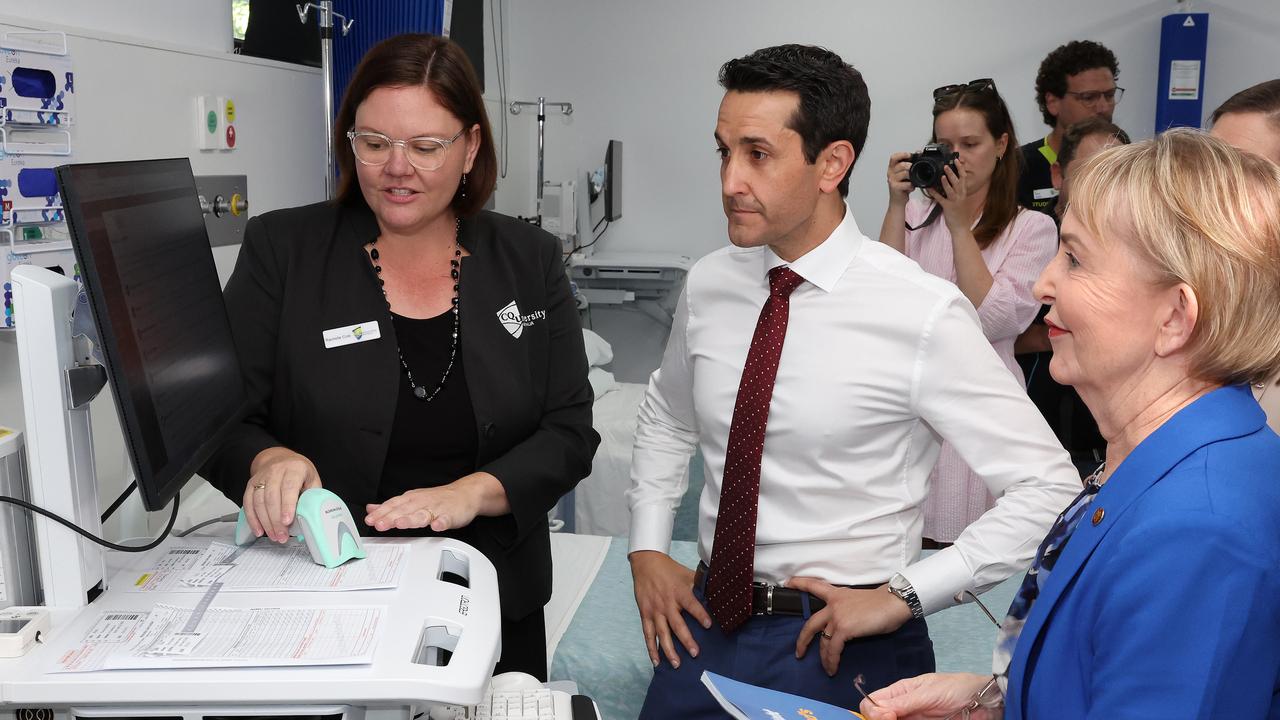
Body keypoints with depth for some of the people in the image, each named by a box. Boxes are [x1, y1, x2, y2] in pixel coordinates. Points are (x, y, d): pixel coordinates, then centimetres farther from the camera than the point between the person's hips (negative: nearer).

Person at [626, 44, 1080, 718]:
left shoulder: (923, 314, -18)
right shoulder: (707, 284, -3)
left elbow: (1049, 490, -13)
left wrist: (902, 596, -16)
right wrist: (647, 549, 5)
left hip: (844, 647, -4)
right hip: (705, 624, 4)